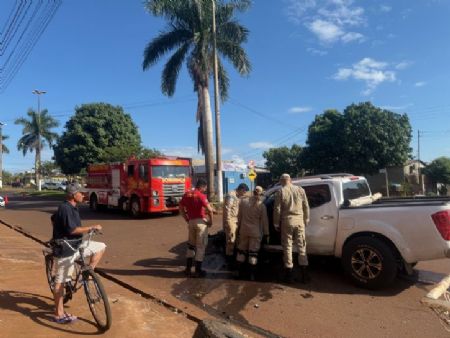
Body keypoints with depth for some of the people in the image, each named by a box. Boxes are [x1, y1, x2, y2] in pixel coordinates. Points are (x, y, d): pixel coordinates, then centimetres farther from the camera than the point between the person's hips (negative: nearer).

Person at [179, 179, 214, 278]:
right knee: (200, 246, 4)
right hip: (201, 222, -6)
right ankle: (198, 271, 9)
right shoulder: (201, 196, -14)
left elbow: (181, 208, 12)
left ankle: (188, 268, 24)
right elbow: (210, 210, -22)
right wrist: (210, 221, -7)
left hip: (191, 221, 6)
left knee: (191, 244, 20)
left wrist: (187, 220, 15)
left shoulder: (186, 194, 6)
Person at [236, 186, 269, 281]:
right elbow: (264, 221, -5)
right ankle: (252, 275, 8)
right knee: (253, 253, 5)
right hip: (256, 232, -3)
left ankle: (239, 272, 22)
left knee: (241, 251, 15)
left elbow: (239, 216, 5)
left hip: (244, 230, 3)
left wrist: (239, 227, 17)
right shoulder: (261, 205, -11)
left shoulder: (243, 201, -3)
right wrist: (266, 233, 5)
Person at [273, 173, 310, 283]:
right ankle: (304, 274, 13)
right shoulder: (300, 190, 3)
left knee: (287, 247, 7)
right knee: (301, 246, 10)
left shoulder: (280, 192, -4)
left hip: (287, 221, -2)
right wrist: (306, 220, 16)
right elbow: (306, 207, 5)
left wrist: (276, 224, 4)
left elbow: (277, 209, -5)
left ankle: (290, 275, 11)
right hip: (299, 221, 2)